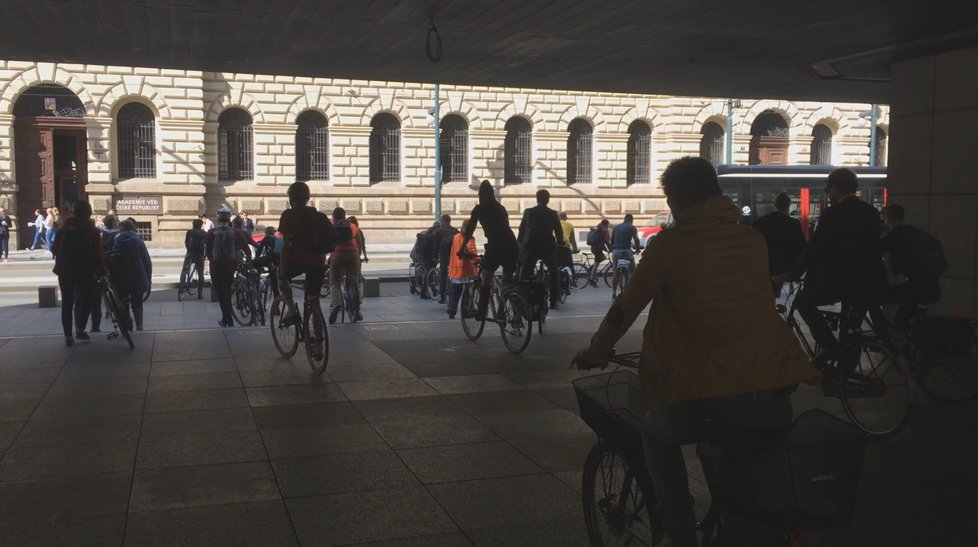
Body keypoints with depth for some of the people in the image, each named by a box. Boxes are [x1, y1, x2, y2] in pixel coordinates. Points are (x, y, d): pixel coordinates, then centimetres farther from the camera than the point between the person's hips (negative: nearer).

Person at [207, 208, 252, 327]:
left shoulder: (211, 233, -6)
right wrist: (249, 261, 11)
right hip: (230, 267, 2)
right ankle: (225, 319, 27)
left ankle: (229, 321, -3)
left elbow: (208, 251, 2)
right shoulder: (235, 233, -4)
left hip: (216, 267, -2)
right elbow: (247, 249, -4)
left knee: (221, 295, 4)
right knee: (227, 293, 19)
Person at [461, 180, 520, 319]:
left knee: (486, 279, 7)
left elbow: (469, 230, 6)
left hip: (495, 245, -5)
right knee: (508, 280, 16)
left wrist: (462, 248, 16)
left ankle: (482, 312, 3)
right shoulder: (501, 207, 23)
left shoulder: (479, 209, 7)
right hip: (512, 245, 5)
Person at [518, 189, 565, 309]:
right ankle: (553, 302, 8)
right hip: (548, 247, 0)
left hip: (530, 247, 0)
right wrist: (560, 244, 15)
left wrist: (520, 243, 16)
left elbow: (522, 229, 5)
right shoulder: (553, 214, -1)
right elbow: (559, 231, 1)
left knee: (525, 273, 7)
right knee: (553, 273, 14)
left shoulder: (528, 212, 1)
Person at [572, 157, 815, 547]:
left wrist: (595, 353, 23)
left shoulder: (668, 244, -2)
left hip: (702, 401, -4)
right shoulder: (753, 240, 11)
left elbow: (625, 308, 5)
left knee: (657, 435, 27)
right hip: (772, 397, 4)